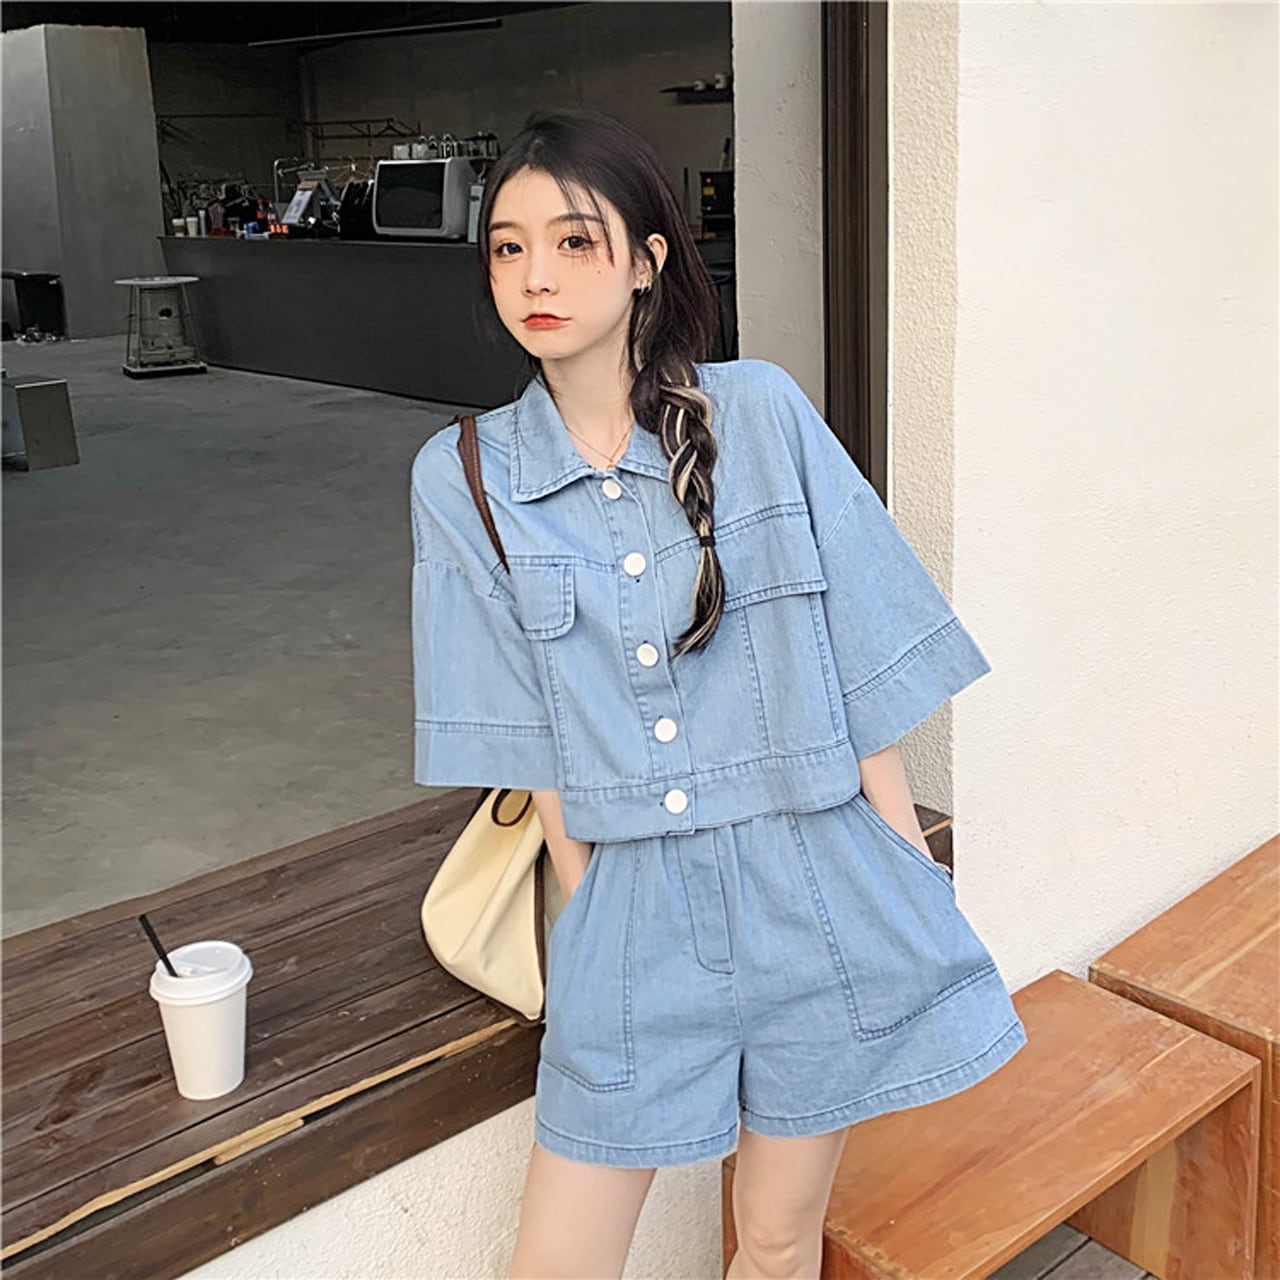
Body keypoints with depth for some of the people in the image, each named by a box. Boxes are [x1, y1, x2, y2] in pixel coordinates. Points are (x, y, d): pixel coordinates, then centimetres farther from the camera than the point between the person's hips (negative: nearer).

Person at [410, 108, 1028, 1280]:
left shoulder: (761, 413, -6)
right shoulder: (461, 478, -2)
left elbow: (861, 669, -4)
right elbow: (534, 742, 0)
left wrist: (916, 892, -2)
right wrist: (587, 915, -1)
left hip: (816, 887, 0)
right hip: (630, 908, 1)